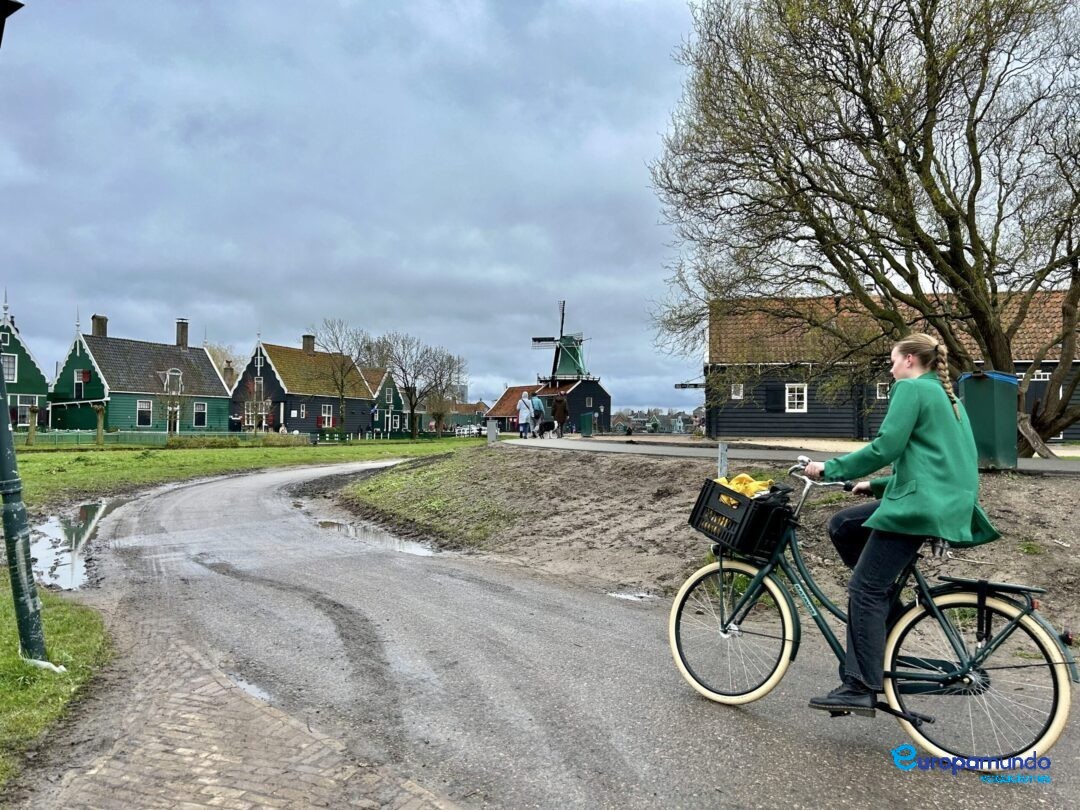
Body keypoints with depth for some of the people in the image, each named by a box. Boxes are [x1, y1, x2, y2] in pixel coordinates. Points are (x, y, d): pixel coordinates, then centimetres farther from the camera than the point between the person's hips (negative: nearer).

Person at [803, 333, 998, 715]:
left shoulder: (911, 388, -5)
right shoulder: (946, 396, 24)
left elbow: (884, 448, -17)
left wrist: (830, 468, -7)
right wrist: (876, 485, 28)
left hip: (921, 504, -10)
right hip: (944, 501, 10)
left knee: (865, 588, -7)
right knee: (842, 525, 17)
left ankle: (860, 689, -7)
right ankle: (885, 606, 15)